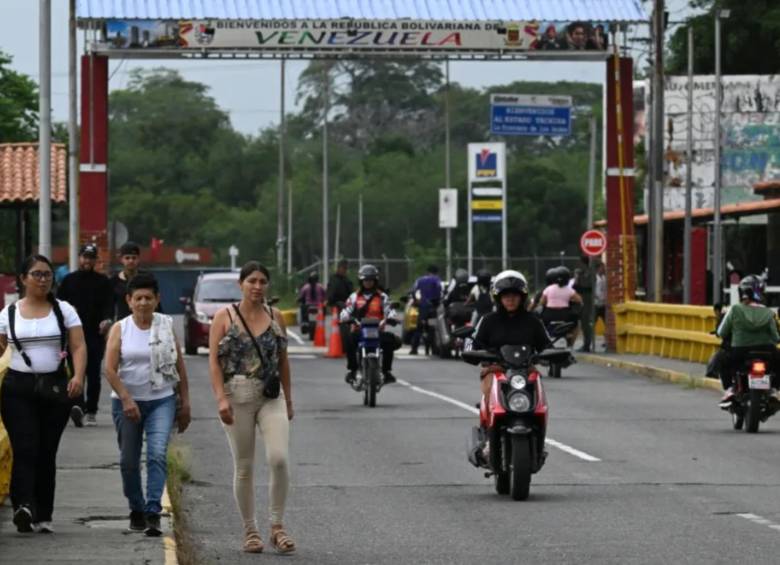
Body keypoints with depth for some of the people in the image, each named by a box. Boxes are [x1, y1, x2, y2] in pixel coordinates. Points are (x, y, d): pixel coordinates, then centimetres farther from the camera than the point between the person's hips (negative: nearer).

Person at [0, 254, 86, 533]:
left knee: (47, 452, 4)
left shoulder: (64, 310, 6)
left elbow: (78, 347, -1)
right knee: (25, 449, -15)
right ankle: (24, 505, -29)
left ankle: (43, 516, 9)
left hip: (55, 387, 1)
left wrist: (78, 377, -17)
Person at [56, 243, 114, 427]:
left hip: (96, 334, 0)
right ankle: (78, 405, -29)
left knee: (94, 374, 3)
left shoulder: (103, 281, 9)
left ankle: (91, 412, 11)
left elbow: (109, 303, -1)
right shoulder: (69, 280, 12)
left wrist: (107, 319, -20)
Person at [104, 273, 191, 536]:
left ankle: (153, 512, -22)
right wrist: (126, 399, -19)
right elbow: (110, 369, -8)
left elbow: (179, 367, 7)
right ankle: (136, 510, 27)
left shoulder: (166, 326, 4)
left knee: (158, 454, -18)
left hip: (161, 400, -1)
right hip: (127, 402, 1)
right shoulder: (119, 329, 0)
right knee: (129, 460, 8)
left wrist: (185, 404, 5)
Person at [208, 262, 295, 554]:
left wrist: (289, 399, 13)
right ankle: (250, 530, 15)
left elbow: (283, 361, 14)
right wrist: (221, 398, -16)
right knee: (244, 467, 4)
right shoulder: (224, 317, 0)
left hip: (272, 398, 2)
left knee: (279, 459, -14)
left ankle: (277, 526, -2)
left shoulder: (275, 317, 9)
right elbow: (214, 361, -5)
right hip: (238, 397, -2)